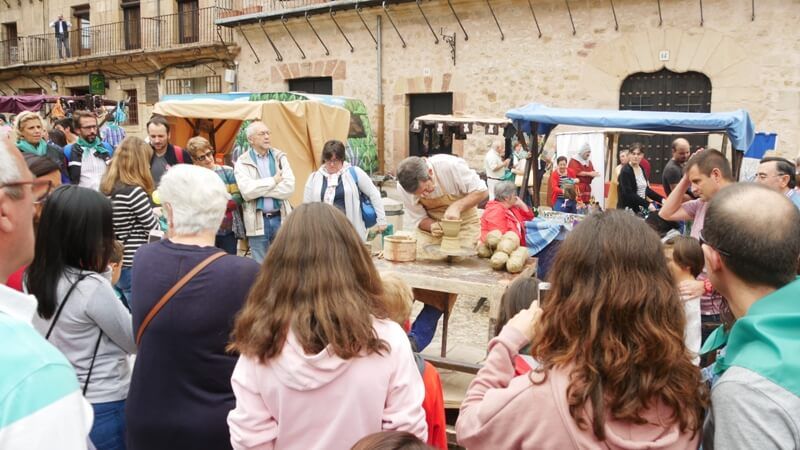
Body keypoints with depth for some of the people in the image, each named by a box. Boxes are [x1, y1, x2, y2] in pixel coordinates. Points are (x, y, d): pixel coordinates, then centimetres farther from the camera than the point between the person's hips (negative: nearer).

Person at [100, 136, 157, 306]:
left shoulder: (106, 188, 6)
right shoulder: (134, 191, -19)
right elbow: (153, 226, -11)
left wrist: (153, 211, 11)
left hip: (115, 260, 8)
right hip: (133, 264, -8)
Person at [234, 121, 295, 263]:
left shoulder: (280, 157, 5)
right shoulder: (242, 163, -1)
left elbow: (289, 187, -9)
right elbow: (247, 191, -17)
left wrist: (259, 189, -11)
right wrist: (273, 180, -9)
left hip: (280, 218, 2)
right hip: (258, 221, -2)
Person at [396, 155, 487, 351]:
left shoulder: (450, 166, -29)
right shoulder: (404, 187, -18)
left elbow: (481, 191, -18)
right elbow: (418, 219, -6)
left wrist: (456, 206, -32)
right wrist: (433, 226, -28)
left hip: (463, 222, -3)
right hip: (430, 225, 3)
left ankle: (417, 338, -15)